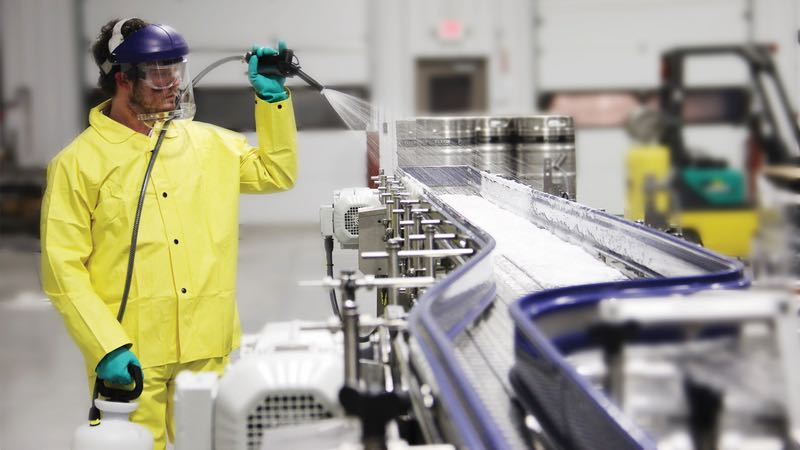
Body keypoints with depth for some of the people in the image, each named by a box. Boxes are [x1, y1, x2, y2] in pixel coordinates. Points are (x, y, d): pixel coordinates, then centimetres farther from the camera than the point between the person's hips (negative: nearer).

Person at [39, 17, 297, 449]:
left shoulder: (208, 143, 10)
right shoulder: (78, 163, -5)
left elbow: (276, 172, 21)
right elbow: (62, 268, -9)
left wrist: (272, 96, 10)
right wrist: (107, 347, -18)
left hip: (210, 352, 5)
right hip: (132, 359, -4)